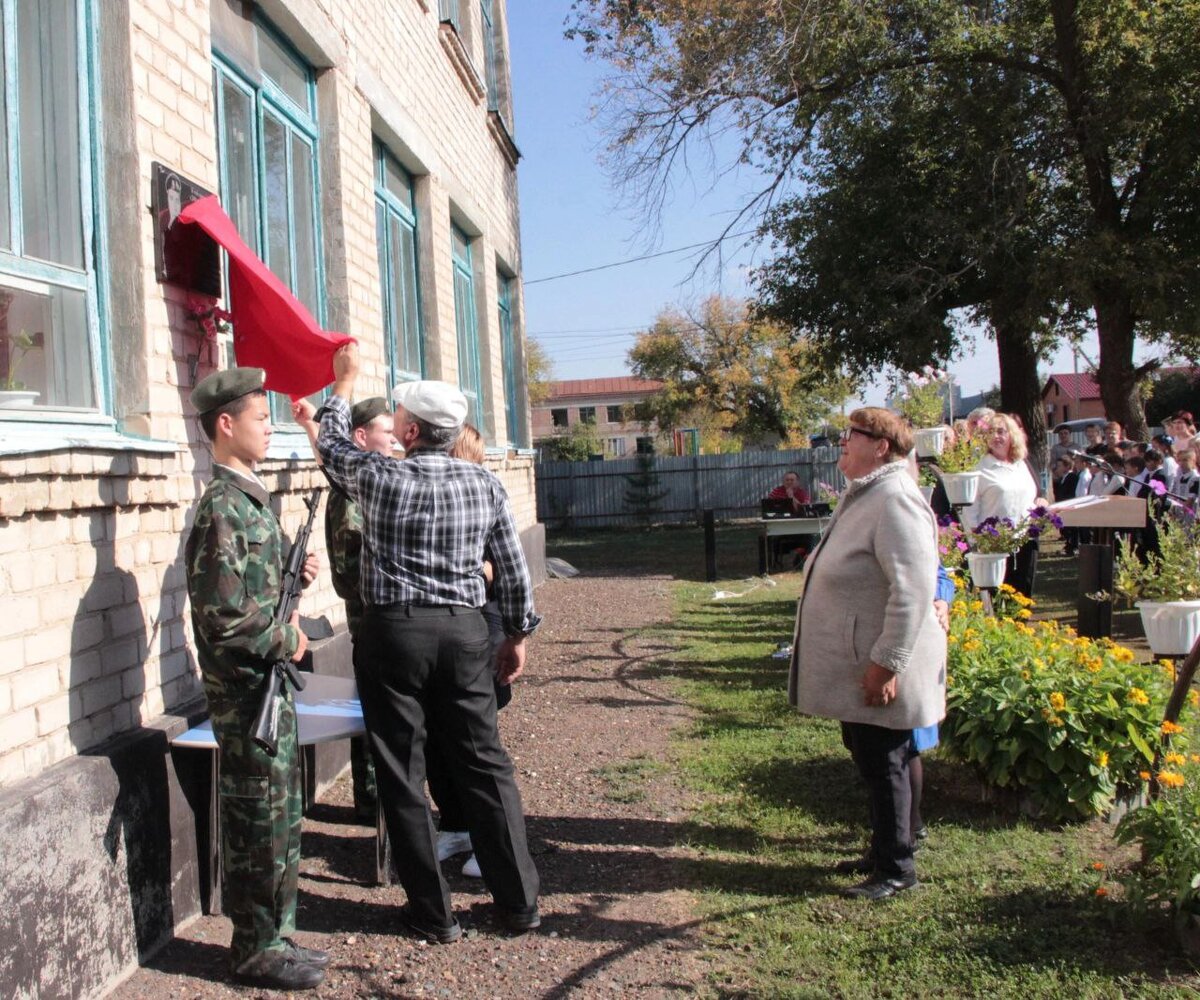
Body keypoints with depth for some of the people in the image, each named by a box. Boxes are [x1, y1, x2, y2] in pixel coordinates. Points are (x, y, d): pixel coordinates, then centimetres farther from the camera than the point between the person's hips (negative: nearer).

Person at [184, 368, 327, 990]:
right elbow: (223, 616, -24)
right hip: (246, 690, -9)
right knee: (260, 823, 3)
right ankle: (258, 951, 18)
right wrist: (286, 640, -13)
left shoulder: (250, 498, 11)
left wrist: (293, 577, 4)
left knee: (279, 818, 17)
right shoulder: (221, 507, -18)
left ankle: (273, 937, 30)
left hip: (268, 684, 9)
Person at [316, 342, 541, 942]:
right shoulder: (484, 484, 2)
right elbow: (513, 570, 6)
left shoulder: (380, 478, -7)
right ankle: (519, 903, 18)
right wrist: (518, 635, 18)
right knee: (485, 764, 11)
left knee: (403, 775, 7)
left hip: (393, 633, -3)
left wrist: (346, 381, 28)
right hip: (464, 630, 4)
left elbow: (331, 445, 14)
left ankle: (432, 913, 16)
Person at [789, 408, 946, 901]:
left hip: (877, 671, -10)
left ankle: (896, 869, 16)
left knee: (883, 766, 2)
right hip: (854, 665, 10)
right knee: (867, 759, 20)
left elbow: (913, 590, -28)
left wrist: (887, 663, -27)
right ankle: (886, 846, 35)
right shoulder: (862, 495, 12)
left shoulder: (895, 500, -21)